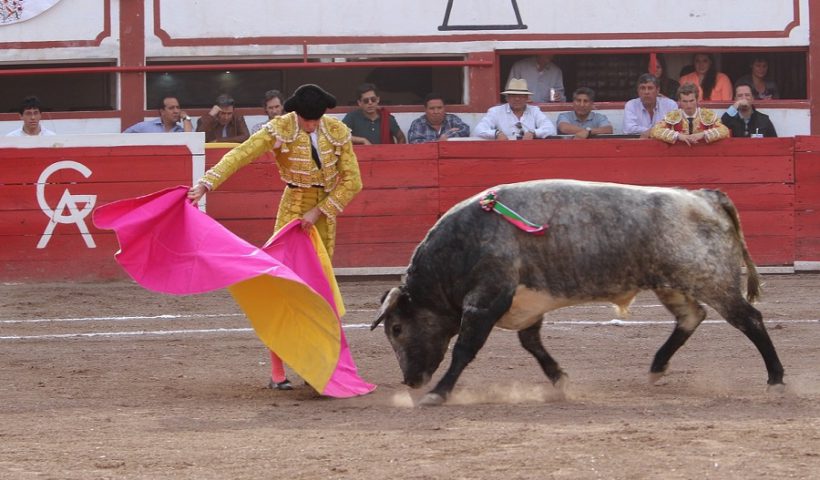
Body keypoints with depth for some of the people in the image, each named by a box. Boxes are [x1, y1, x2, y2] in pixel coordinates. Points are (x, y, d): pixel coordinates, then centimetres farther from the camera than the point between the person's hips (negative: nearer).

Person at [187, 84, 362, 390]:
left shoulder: (338, 132, -4)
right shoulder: (280, 130, -12)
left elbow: (352, 181, -2)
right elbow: (241, 154, -23)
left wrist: (319, 211, -11)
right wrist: (206, 183, -35)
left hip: (324, 215, 3)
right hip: (293, 212, -3)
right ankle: (277, 371, -6)